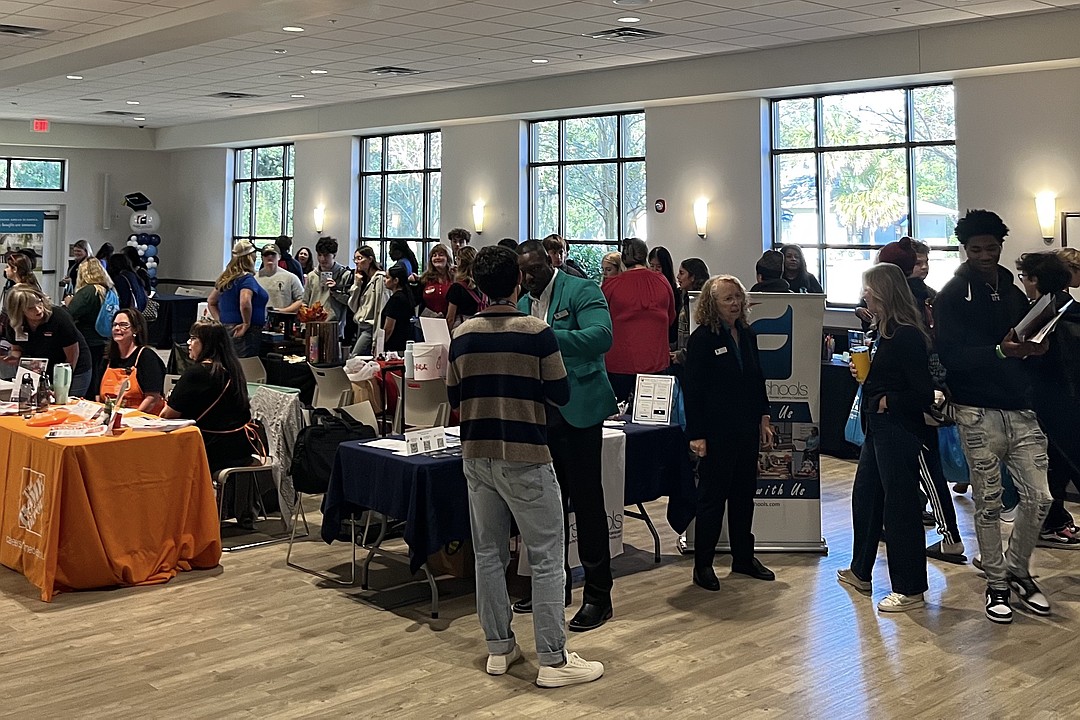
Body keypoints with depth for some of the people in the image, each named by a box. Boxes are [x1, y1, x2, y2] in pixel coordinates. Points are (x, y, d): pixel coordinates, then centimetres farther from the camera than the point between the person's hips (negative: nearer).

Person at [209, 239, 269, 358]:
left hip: (226, 329, 9)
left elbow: (211, 301, 23)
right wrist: (247, 324, -17)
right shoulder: (247, 278, -12)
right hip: (245, 334, -9)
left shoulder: (225, 277, 13)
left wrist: (220, 321, 18)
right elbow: (245, 303, -29)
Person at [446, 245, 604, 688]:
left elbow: (454, 398, 10)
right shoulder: (537, 333, -11)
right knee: (546, 560, 2)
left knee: (489, 555, 13)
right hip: (525, 457, -5)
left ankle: (499, 648, 21)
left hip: (476, 456, 5)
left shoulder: (462, 336, 2)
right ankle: (553, 660, 4)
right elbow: (560, 395, -6)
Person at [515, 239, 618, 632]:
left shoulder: (581, 290, -8)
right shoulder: (523, 303, 13)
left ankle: (598, 594, 6)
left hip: (578, 408, -7)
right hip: (540, 412, 7)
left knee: (586, 500, -2)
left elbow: (602, 336, -25)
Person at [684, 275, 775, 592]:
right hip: (717, 432, -7)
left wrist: (764, 419, 13)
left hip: (747, 429, 7)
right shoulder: (702, 338, -11)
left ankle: (743, 557, 27)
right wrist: (696, 435, -16)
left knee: (744, 494, 14)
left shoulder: (747, 334, 9)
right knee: (713, 497, 1)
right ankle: (703, 564, 11)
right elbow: (693, 389, -13)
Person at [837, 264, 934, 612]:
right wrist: (863, 373, 3)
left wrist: (887, 402, -13)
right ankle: (860, 572, 35)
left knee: (900, 507, -2)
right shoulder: (884, 331, 10)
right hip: (877, 428, 11)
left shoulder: (907, 336, -19)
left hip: (898, 431, -11)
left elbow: (923, 395, -21)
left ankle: (910, 590, 9)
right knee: (864, 497, 20)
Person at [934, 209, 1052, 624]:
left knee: (1039, 497, 0)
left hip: (1021, 409, 5)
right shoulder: (952, 296, -2)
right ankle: (997, 582, 17)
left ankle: (1018, 570, 22)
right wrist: (1000, 351, -25)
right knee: (989, 503, 2)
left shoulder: (1013, 292, 16)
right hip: (979, 413, -5)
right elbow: (950, 355, -13)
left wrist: (1037, 348, -5)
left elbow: (1028, 344, 19)